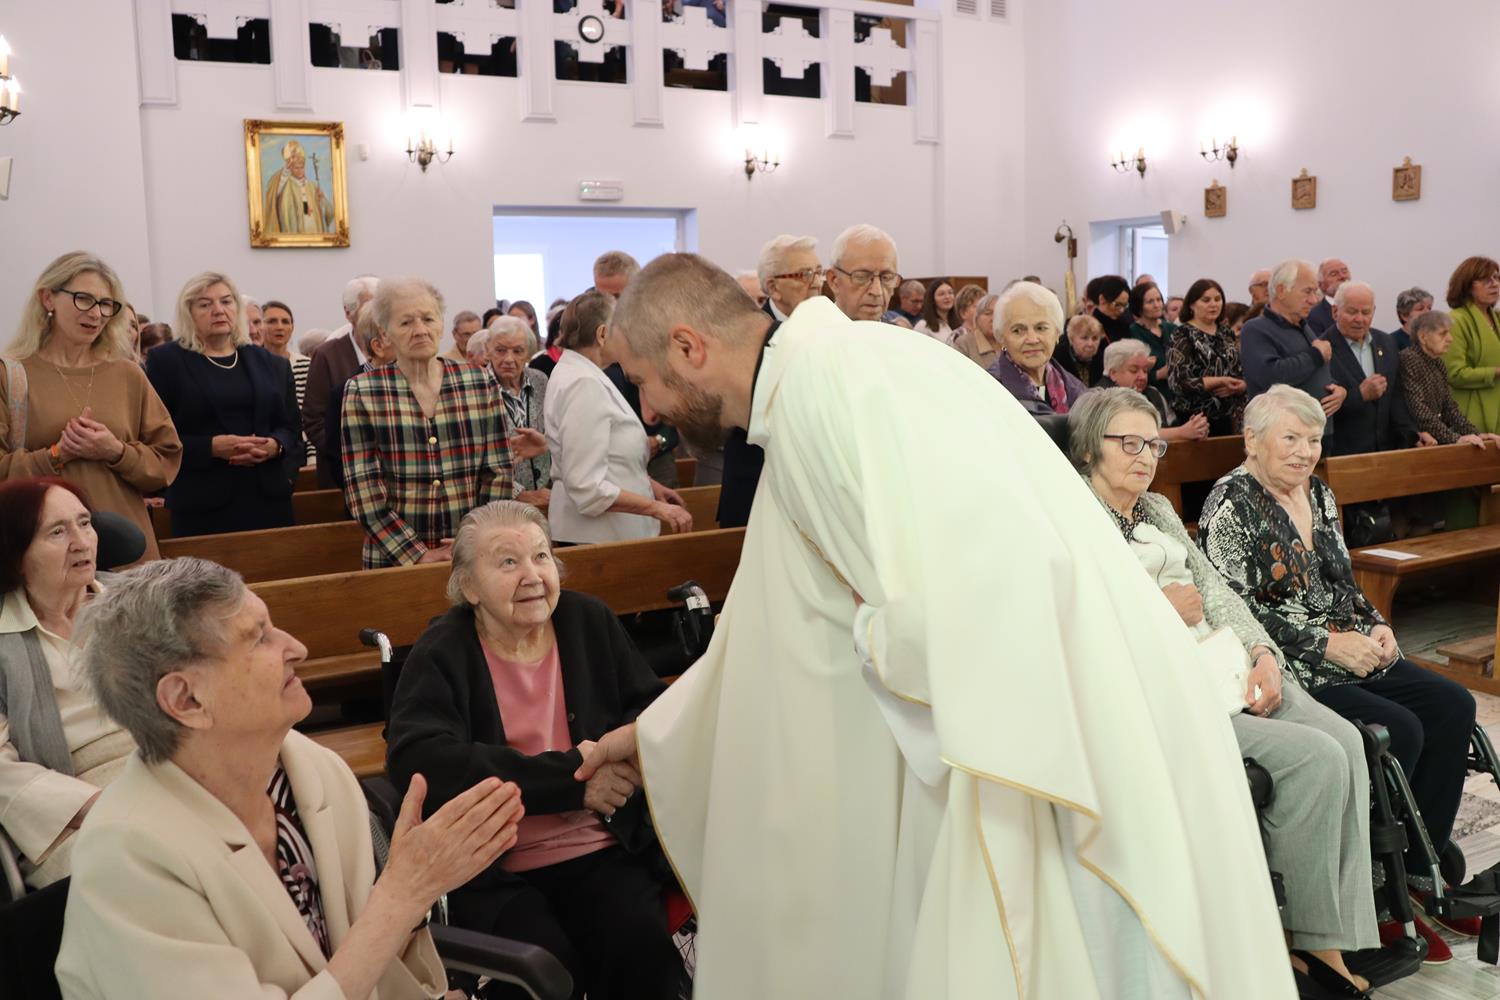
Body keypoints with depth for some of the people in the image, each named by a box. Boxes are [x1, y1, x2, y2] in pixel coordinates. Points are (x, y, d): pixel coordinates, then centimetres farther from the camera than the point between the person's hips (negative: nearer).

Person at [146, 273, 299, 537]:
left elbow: (291, 426, 13)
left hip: (269, 498, 3)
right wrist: (212, 447, -18)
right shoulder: (165, 361, 2)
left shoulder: (270, 363, 12)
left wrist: (275, 445, -9)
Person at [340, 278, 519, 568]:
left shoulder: (480, 383, 2)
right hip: (394, 560, -1)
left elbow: (498, 474, 2)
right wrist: (419, 556, -14)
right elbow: (363, 492, -7)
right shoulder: (361, 393, -4)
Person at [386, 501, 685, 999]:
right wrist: (571, 778, -21)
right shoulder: (442, 652, -5)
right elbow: (418, 758, -20)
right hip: (491, 868, -3)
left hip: (602, 850, 3)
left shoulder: (590, 621, 8)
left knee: (644, 948, -23)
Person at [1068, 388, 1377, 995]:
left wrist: (1263, 651, 1)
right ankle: (1300, 936, -5)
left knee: (1345, 741, -14)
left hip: (1228, 667, 8)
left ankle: (1327, 941, -12)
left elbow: (1213, 586, 17)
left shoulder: (1158, 509, 23)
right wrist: (1162, 610, -10)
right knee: (1317, 757, -20)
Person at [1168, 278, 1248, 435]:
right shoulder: (1182, 336, -4)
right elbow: (1177, 382, -15)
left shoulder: (1226, 334, 14)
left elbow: (1243, 374, 15)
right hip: (1194, 419, -5)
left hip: (1226, 418, 5)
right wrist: (1219, 381, -17)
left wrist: (1237, 387, -8)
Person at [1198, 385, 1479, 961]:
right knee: (1399, 730, -23)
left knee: (1453, 707, -7)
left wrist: (1375, 625, 3)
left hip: (1351, 653, 9)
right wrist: (1326, 644, -18)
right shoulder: (1231, 505, -12)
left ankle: (1422, 869, 1)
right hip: (1290, 671, -8)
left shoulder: (1319, 494, 14)